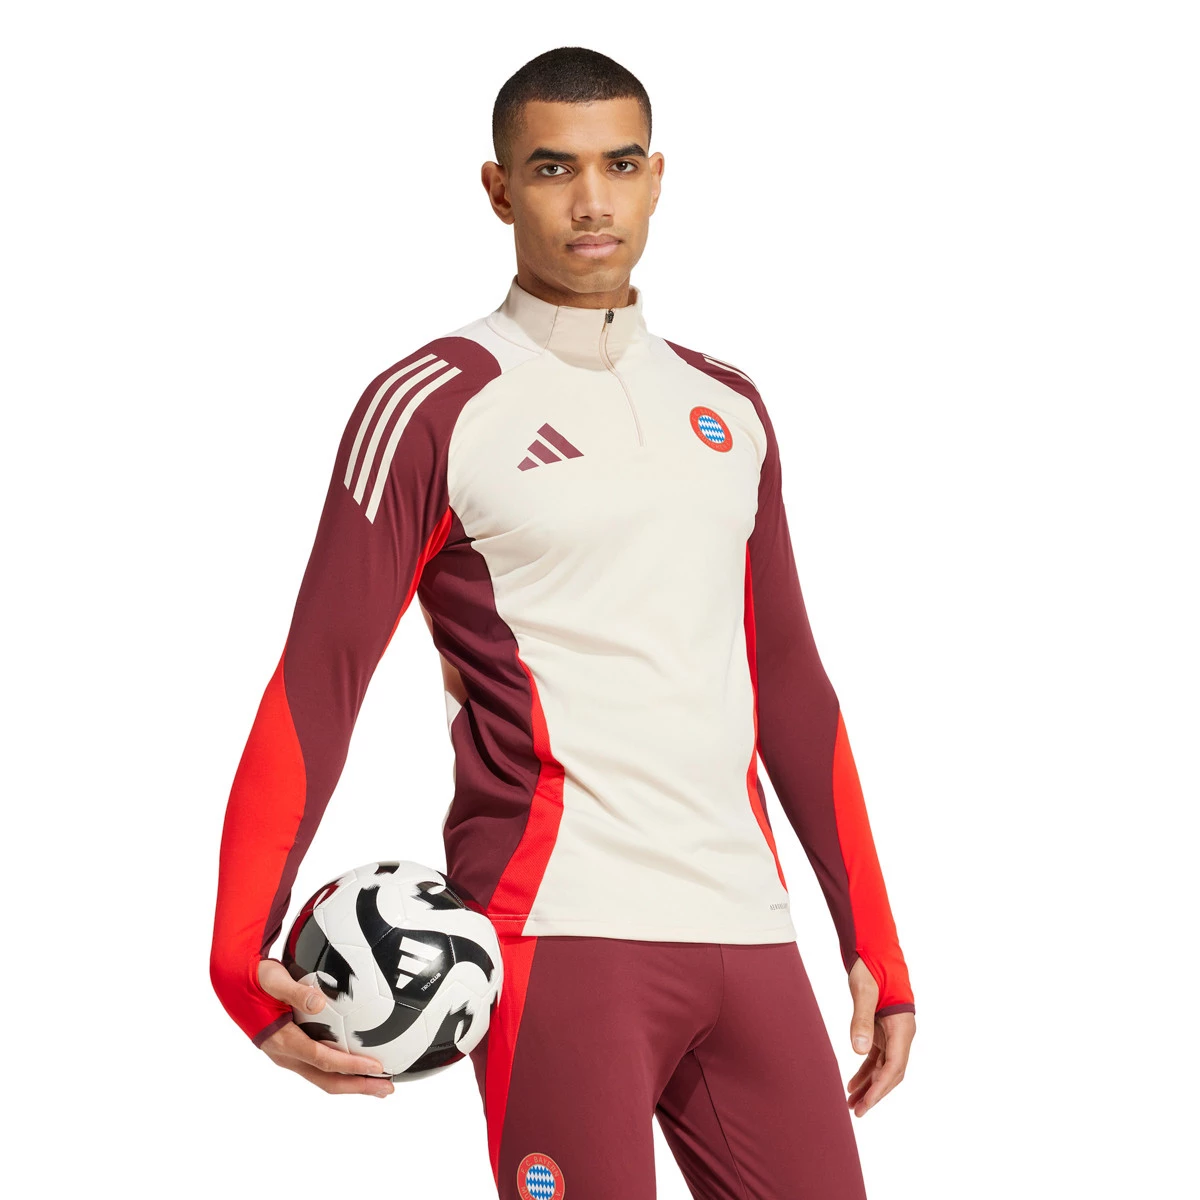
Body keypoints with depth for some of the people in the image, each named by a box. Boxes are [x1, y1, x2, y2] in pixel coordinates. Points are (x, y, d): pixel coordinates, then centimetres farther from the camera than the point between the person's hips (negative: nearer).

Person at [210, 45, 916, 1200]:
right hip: (557, 930, -5)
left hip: (745, 932, 6)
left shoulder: (728, 408, 17)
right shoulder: (432, 407, -1)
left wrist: (873, 945, 17)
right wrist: (244, 953, -19)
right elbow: (318, 678, -7)